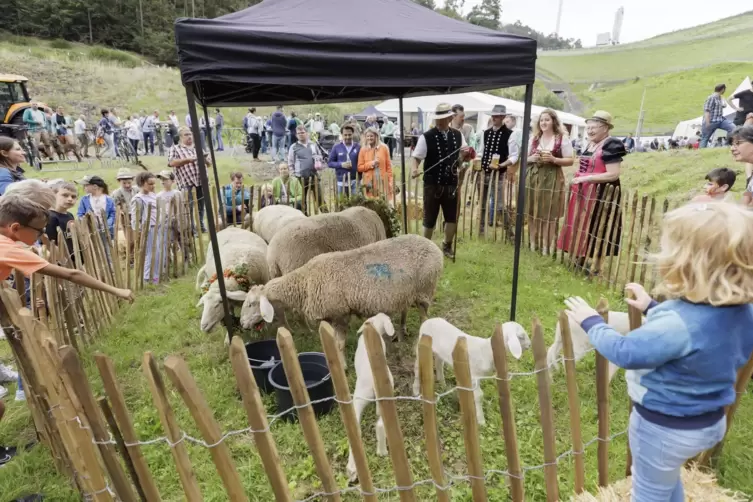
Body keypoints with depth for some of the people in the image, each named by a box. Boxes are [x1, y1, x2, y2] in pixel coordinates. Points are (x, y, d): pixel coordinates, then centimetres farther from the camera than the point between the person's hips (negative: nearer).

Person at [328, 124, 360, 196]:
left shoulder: (358, 147, 0)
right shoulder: (336, 147, 3)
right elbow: (329, 162, 4)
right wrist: (341, 164, -12)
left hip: (354, 181, -1)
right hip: (341, 182, 1)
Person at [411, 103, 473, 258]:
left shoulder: (458, 135, 4)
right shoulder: (426, 137, -9)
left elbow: (460, 159, 12)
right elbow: (417, 157, -9)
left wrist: (464, 155, -11)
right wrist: (415, 169, -29)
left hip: (451, 184, 4)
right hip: (432, 185, -3)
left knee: (452, 218, 11)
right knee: (429, 219, 7)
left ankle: (447, 246, 34)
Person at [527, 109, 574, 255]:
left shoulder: (562, 138, -2)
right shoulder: (534, 138, 10)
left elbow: (570, 160, -2)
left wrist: (553, 159, -17)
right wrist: (532, 158, -8)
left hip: (552, 179, -4)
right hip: (533, 178, 4)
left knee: (549, 214, -1)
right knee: (533, 212, 6)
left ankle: (546, 247, 7)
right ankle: (533, 244, 18)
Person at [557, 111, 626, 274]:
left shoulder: (611, 145, -15)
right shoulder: (589, 144, 12)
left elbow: (613, 174, -22)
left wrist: (586, 178, -23)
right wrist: (577, 176, 8)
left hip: (600, 194, -9)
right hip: (583, 192, 9)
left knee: (595, 229, 0)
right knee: (581, 226, 15)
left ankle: (595, 267, 13)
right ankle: (581, 259, 30)